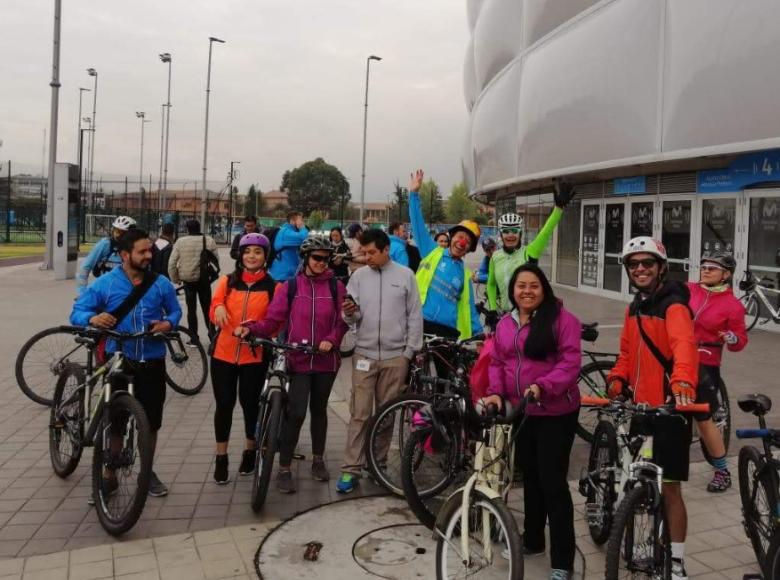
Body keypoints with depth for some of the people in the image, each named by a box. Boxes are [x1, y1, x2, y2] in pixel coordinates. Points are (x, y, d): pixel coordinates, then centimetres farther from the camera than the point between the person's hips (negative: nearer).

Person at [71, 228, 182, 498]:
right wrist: (92, 318, -27)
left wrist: (169, 323, -11)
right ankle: (109, 474, 25)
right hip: (119, 361, -1)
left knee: (151, 421, 11)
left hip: (152, 363, 2)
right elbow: (77, 312, -4)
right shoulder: (104, 284, -5)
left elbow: (175, 310, 12)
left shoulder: (161, 283, 0)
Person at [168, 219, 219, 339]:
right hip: (204, 280, 1)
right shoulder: (209, 240, -4)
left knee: (191, 309, 9)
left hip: (188, 280, 0)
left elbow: (172, 263, -6)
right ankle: (212, 334, 13)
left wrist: (175, 279, 6)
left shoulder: (180, 241, -6)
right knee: (207, 308, 14)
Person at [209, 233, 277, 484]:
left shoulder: (273, 287, -1)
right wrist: (218, 308, -20)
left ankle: (250, 451, 30)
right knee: (224, 404, 4)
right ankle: (221, 458, 18)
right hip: (223, 353, 2)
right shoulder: (227, 281, 6)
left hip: (255, 356, -1)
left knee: (250, 403, 8)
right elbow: (214, 311, 4)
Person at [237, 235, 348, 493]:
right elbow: (273, 320, -3)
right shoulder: (290, 286, 1)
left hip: (326, 360, 2)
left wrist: (331, 340, -14)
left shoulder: (336, 287, 2)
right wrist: (251, 329, -19)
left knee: (319, 410, 16)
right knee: (296, 413, -9)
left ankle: (318, 460, 33)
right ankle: (284, 469, 3)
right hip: (298, 359, -2)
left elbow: (342, 320, 3)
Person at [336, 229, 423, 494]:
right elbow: (354, 317, 3)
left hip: (395, 356, 0)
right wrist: (349, 313, -20)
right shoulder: (358, 276, 4)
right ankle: (351, 469, 3)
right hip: (364, 354, 1)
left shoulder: (405, 275, 0)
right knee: (359, 414, -1)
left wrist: (410, 351, -1)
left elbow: (414, 316, 2)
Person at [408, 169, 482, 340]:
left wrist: (480, 334, 10)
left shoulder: (465, 275, 12)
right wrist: (414, 193, -7)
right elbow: (419, 225, 0)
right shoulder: (433, 253, 7)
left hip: (449, 332, 2)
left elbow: (469, 308, 16)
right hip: (421, 324, -2)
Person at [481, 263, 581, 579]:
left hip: (555, 413, -6)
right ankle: (532, 540, 37)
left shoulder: (561, 319, -11)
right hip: (520, 412, 6)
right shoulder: (505, 323, 8)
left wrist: (542, 386, -30)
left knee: (553, 482, -4)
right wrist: (495, 392, -8)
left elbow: (570, 362, -17)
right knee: (530, 478, 19)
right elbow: (497, 362, 9)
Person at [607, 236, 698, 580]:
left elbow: (684, 346, -32)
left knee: (668, 487, 0)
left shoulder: (673, 306, -13)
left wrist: (683, 383, -50)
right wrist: (617, 380, 1)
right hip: (640, 406, 8)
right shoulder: (636, 306, 12)